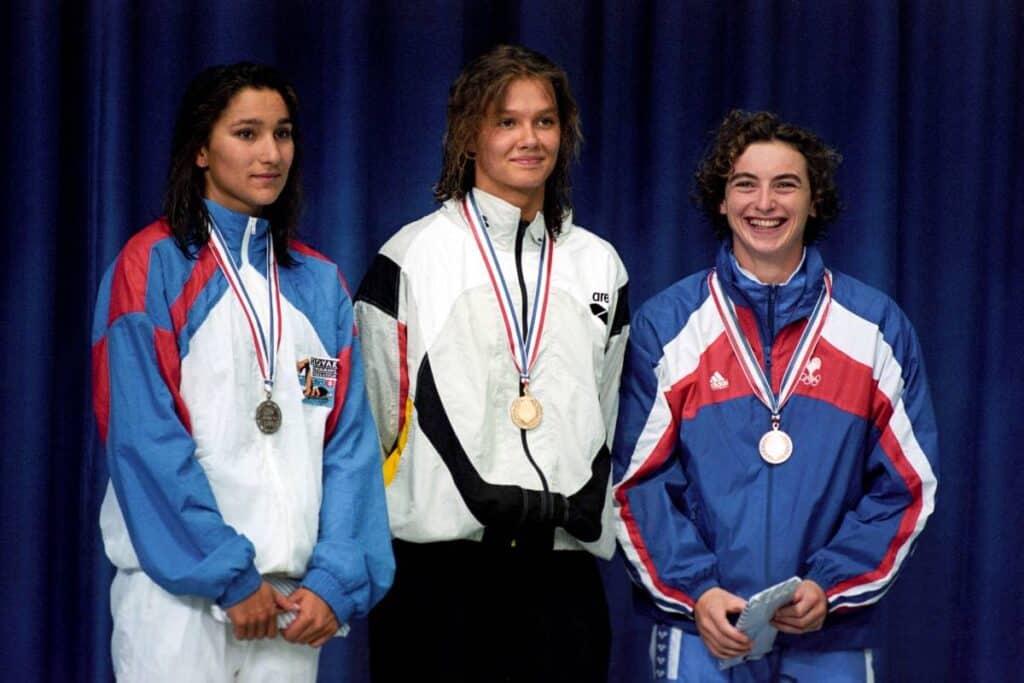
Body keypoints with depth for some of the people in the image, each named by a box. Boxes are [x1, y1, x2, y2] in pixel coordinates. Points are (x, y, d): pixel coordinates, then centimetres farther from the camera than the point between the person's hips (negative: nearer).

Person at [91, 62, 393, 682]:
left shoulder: (320, 283, 12)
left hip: (294, 600, 4)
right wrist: (228, 576, -13)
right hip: (179, 587, -4)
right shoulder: (152, 269, -2)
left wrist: (336, 580, -6)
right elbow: (145, 439, -10)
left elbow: (350, 443, 6)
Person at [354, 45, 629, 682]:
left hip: (563, 566, 3)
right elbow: (374, 414, 3)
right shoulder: (412, 258, 2)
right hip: (438, 563, -3)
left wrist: (585, 506, 11)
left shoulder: (600, 266, 14)